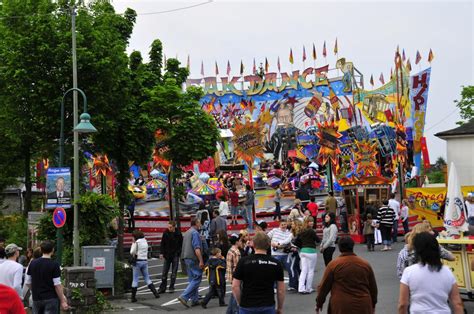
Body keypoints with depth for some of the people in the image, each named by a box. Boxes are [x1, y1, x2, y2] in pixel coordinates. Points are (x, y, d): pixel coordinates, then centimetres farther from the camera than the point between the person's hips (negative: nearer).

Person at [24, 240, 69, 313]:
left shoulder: (32, 263, 2)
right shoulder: (54, 264, -13)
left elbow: (27, 282, 7)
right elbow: (57, 285, -14)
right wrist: (62, 301, -8)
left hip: (36, 299, 5)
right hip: (51, 299, -5)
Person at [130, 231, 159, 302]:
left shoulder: (136, 242, -11)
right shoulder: (145, 241, 8)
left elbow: (132, 252, -8)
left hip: (138, 261, -5)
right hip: (145, 261, 5)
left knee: (135, 279, 0)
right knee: (147, 278, 14)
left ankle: (133, 297, 1)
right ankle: (155, 292, 9)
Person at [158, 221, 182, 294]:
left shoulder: (178, 234, -6)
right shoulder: (165, 233, -4)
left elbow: (181, 244, 1)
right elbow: (162, 243, 3)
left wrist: (178, 253, -8)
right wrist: (161, 253, -5)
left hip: (175, 255, -1)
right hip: (167, 255, 1)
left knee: (174, 272, 4)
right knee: (164, 272, 3)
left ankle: (171, 287, 13)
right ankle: (162, 288, 11)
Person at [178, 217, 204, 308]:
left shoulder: (187, 232, 16)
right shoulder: (195, 233, -13)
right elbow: (197, 248, -21)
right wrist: (201, 261, -22)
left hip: (187, 258, 10)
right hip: (193, 259, -10)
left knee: (192, 279, 13)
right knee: (197, 279, -7)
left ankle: (194, 300, 14)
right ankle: (184, 296, -15)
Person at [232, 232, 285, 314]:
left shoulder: (244, 261, -6)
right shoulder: (276, 263, -2)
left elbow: (235, 286, -6)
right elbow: (281, 289, 1)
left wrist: (240, 303, 8)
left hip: (247, 306, -1)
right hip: (268, 306, 1)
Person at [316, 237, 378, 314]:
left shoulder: (333, 264, -5)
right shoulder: (365, 264, 6)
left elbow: (324, 287, -1)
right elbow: (373, 287, 14)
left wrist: (319, 303, 12)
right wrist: (373, 304, 26)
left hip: (341, 307, -3)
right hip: (363, 307, 3)